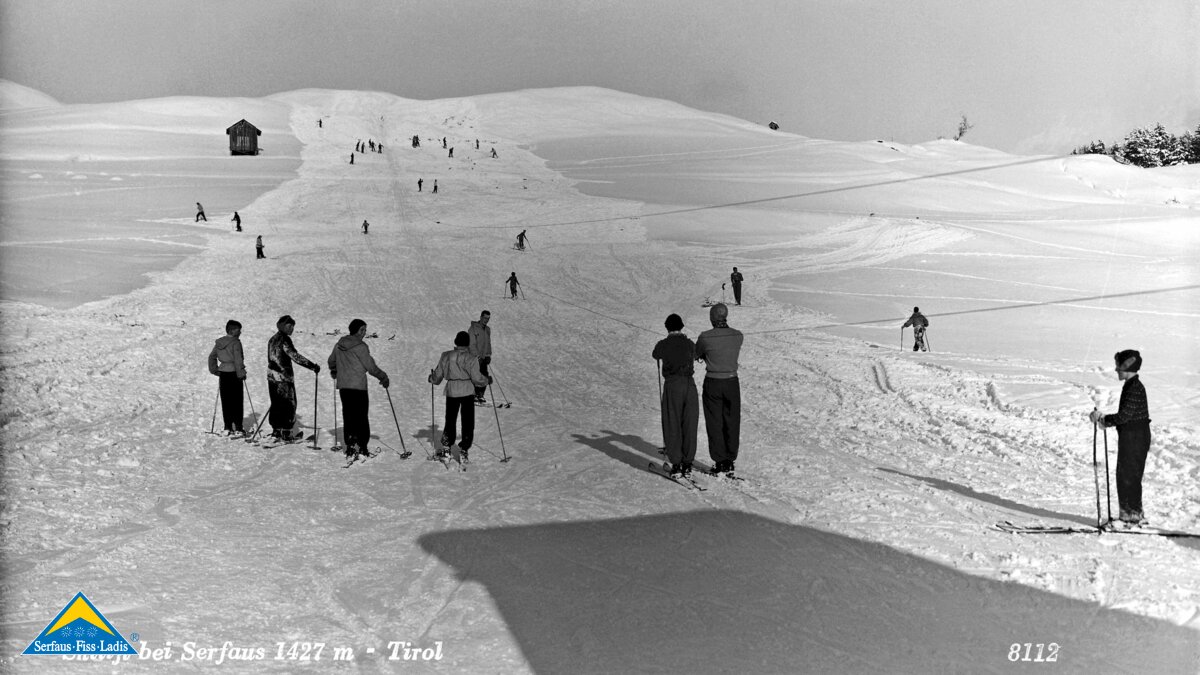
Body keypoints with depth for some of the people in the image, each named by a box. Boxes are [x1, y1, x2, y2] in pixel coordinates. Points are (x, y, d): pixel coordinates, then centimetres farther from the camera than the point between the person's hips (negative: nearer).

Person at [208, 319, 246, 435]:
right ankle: (237, 428, -1)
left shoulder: (219, 342, 9)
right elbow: (238, 360, -17)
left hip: (223, 374, 6)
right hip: (234, 374, -6)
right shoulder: (235, 342, -13)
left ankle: (227, 427, 11)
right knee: (236, 402, 0)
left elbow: (212, 357, 14)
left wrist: (215, 370, 19)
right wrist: (241, 374, -9)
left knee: (225, 401, 9)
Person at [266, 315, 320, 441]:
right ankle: (286, 433, 0)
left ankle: (276, 430, 19)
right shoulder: (284, 340, -15)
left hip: (272, 376, 9)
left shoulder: (273, 339, 14)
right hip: (283, 377, -9)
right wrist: (312, 366, -23)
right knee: (289, 404, -1)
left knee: (276, 404, 14)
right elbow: (295, 356, -23)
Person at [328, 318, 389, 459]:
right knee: (361, 417, 1)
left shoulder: (339, 345, 9)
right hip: (358, 387, -6)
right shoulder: (361, 347, -13)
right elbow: (371, 367, -11)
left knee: (348, 416, 10)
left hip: (343, 386, 6)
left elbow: (331, 360, 25)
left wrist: (334, 371, 45)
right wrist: (383, 377, 2)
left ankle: (350, 445, 10)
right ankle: (362, 446, 2)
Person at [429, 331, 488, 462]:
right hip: (467, 392, -3)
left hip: (451, 392, 4)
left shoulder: (446, 356, 0)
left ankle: (446, 447, 18)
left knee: (450, 420, 17)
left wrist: (431, 378, 29)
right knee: (468, 422, 5)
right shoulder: (470, 359, -12)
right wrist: (486, 381, 9)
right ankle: (463, 449, 0)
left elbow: (438, 375, 8)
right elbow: (476, 378, -11)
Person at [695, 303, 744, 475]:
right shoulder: (738, 336, -6)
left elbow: (695, 355, 1)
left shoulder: (705, 337, -15)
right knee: (732, 424, 12)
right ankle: (730, 462, 17)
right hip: (732, 383, 2)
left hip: (712, 384, -2)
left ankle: (719, 462, 10)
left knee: (715, 424, 9)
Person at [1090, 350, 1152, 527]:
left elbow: (1125, 416, -23)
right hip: (1128, 439, 10)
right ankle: (1127, 513, 22)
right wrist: (1106, 420, 11)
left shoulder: (1135, 388, -19)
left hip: (1135, 439, -10)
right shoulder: (1130, 386, 13)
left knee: (1130, 477, -3)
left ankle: (1134, 514, 4)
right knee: (1123, 476, 14)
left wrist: (1103, 418, -14)